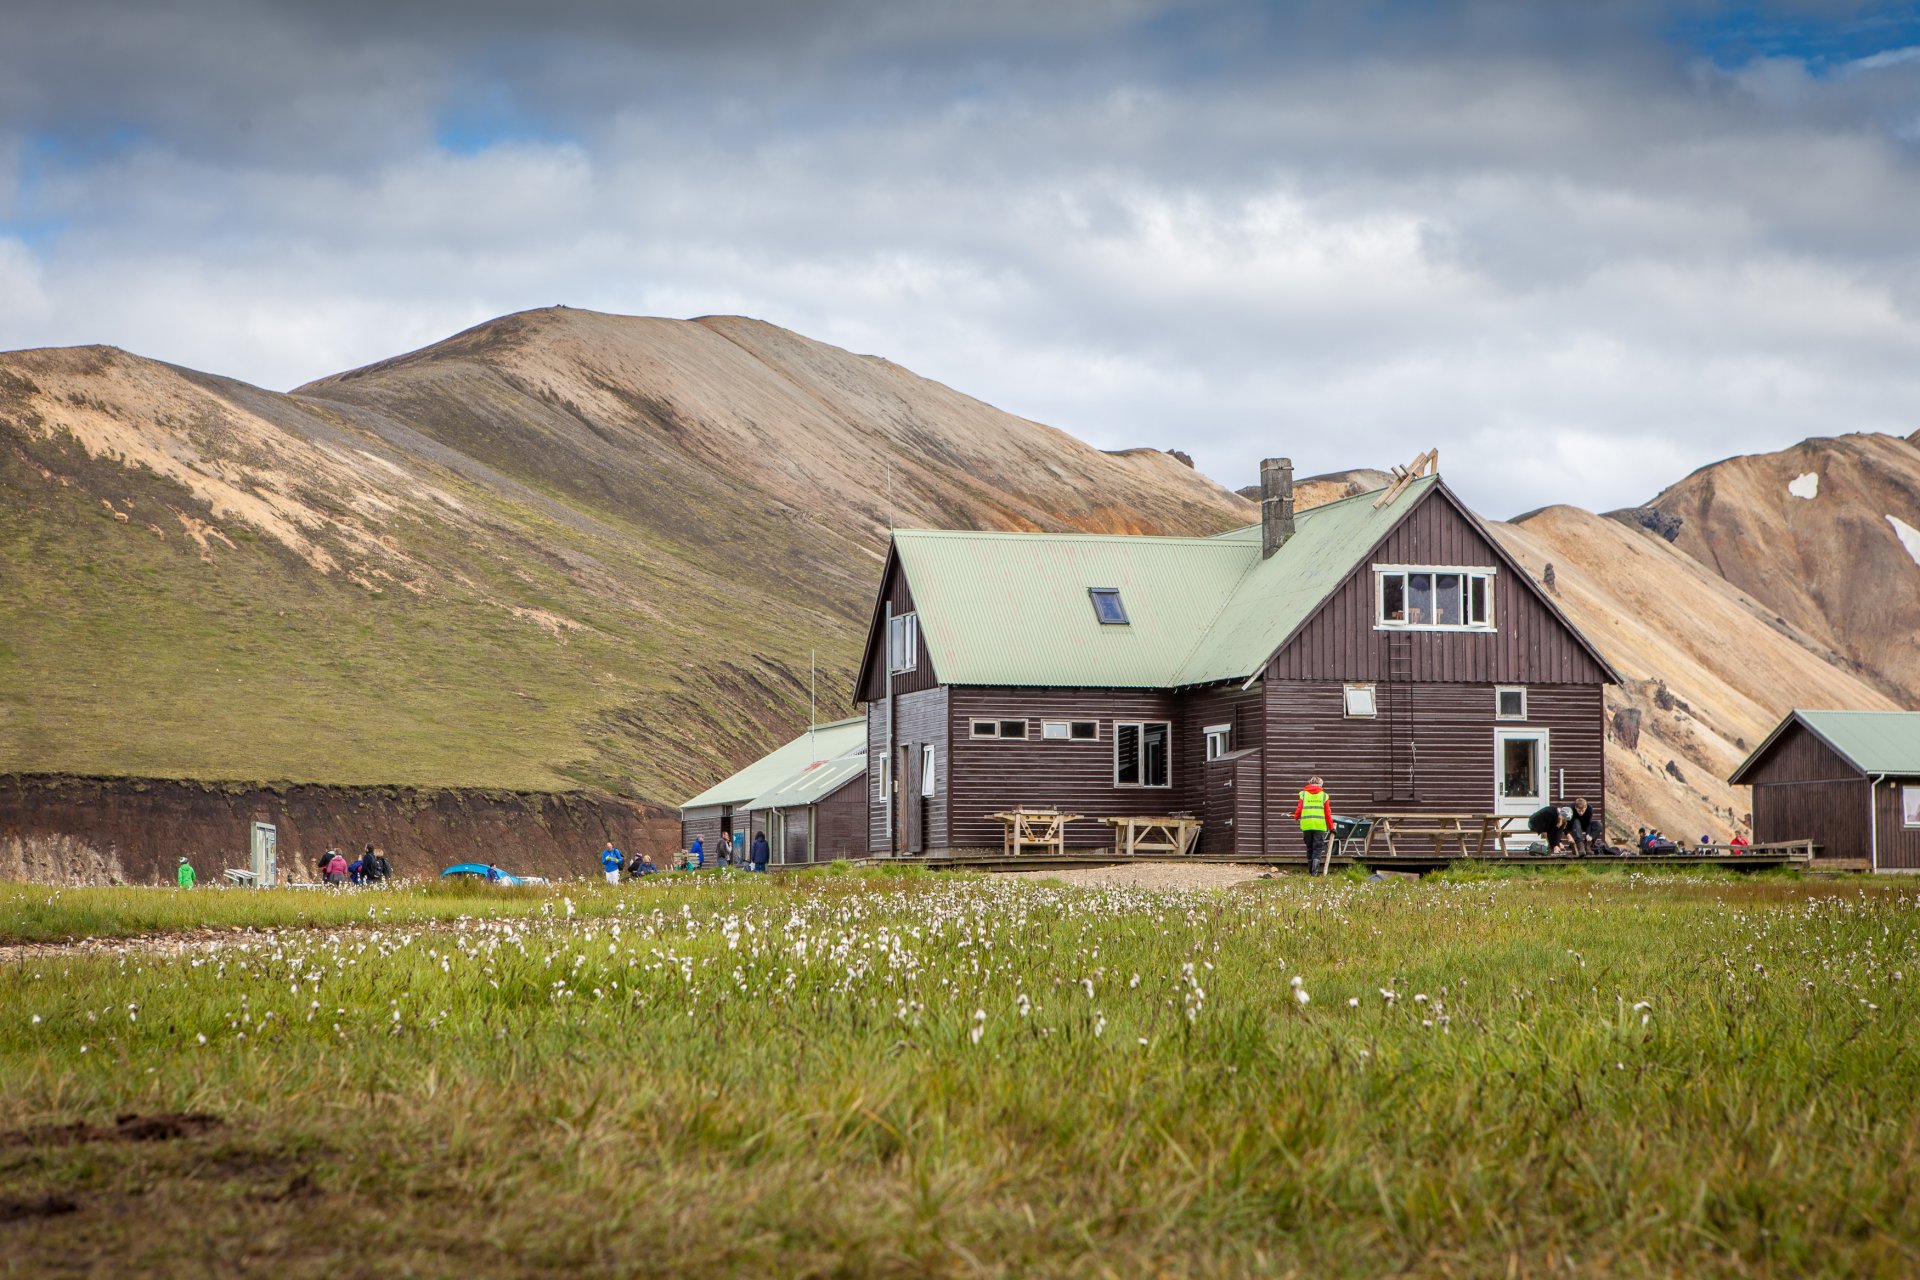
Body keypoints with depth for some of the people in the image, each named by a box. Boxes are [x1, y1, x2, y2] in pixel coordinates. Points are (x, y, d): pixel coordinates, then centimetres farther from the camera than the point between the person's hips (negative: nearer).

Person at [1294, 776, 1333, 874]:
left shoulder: (1303, 794, 5)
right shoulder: (1324, 796, 3)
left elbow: (1299, 809, 5)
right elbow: (1328, 814, 2)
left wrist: (1296, 818, 26)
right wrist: (1331, 827, 9)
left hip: (1306, 825, 2)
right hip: (1320, 826, -2)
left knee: (1309, 848, 14)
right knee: (1318, 848, 1)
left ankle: (1310, 870, 20)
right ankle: (1315, 871, -12)